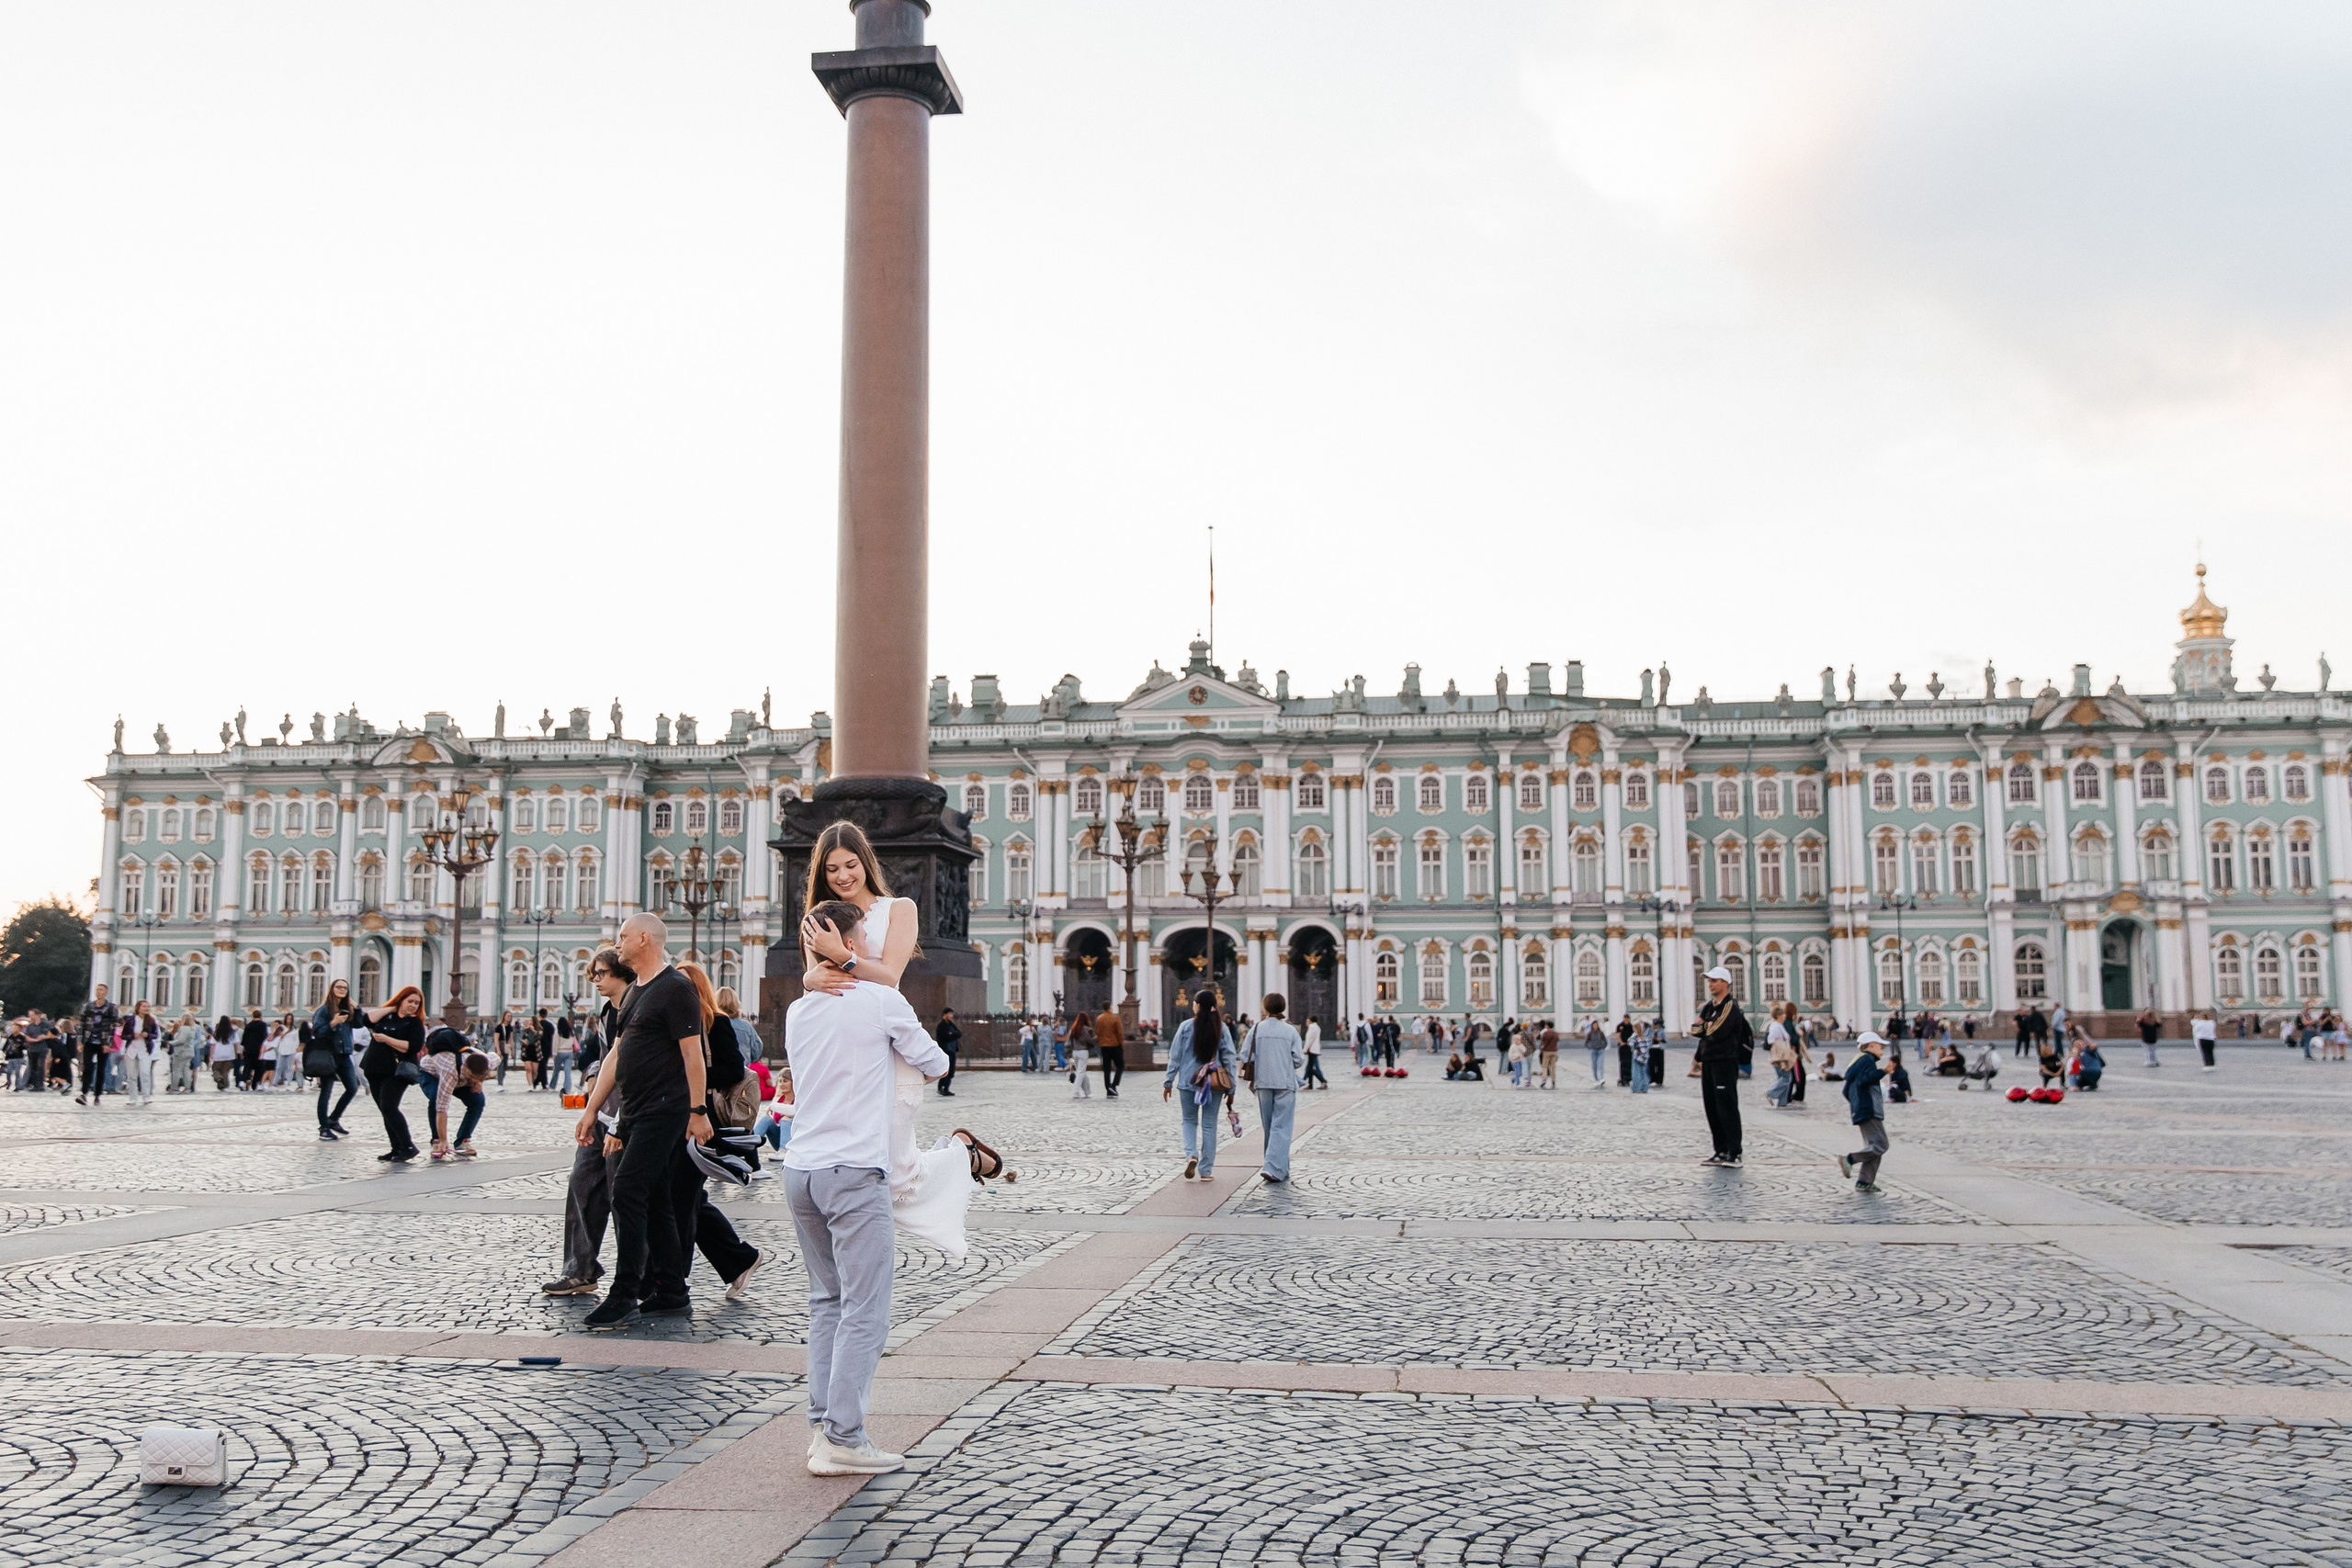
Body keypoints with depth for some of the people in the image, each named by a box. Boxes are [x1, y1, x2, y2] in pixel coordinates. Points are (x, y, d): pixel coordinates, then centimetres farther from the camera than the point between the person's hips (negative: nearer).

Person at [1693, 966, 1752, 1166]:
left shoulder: (1730, 1007, -11)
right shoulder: (1709, 1006, 16)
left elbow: (1715, 1033, -20)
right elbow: (1698, 1031, 12)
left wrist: (1704, 1026, 0)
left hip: (1725, 1062, -9)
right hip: (1708, 1063, 9)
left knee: (1727, 1108, -9)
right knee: (1712, 1109, 10)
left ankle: (1734, 1154, -7)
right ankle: (1721, 1150, 16)